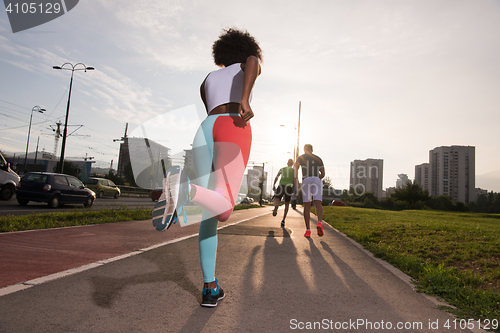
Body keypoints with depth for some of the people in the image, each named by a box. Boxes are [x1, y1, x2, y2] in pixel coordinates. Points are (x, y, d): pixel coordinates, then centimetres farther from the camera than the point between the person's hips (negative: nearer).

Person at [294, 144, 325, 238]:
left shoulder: (301, 157, 19)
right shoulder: (318, 158, 26)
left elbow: (295, 167, 0)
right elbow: (323, 174, 22)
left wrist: (295, 181, -3)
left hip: (306, 180, -1)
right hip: (317, 180, 1)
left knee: (307, 206, 3)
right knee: (318, 203, -9)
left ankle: (308, 230, -2)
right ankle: (319, 223, -38)